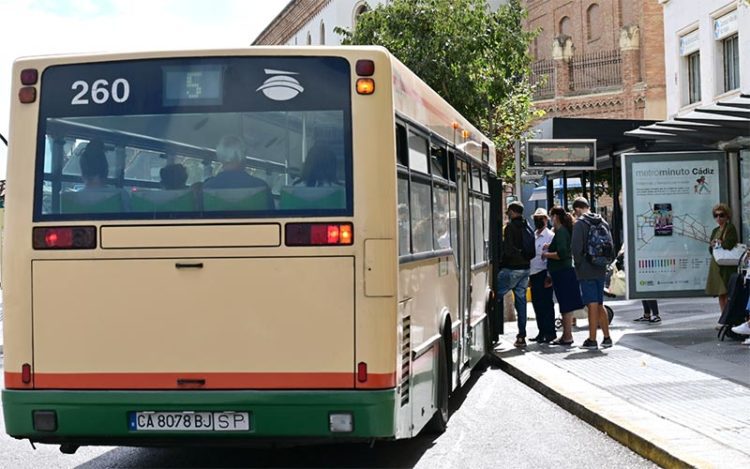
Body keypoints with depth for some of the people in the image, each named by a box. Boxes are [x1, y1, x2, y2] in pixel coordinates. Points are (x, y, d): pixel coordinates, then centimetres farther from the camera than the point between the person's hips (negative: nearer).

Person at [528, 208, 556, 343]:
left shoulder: (550, 236, -6)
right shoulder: (533, 236, 16)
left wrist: (549, 277, -17)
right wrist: (529, 277, 15)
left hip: (543, 274, -7)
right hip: (534, 274, 7)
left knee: (546, 304, -4)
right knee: (537, 304, 10)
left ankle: (550, 332, 2)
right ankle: (542, 332, 18)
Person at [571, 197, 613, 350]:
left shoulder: (580, 223, -11)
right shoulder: (603, 222, 10)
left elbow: (576, 247, -16)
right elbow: (610, 246, 13)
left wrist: (578, 263, -1)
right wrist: (604, 262, 17)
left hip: (586, 271, -6)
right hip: (601, 270, 6)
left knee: (592, 305, -5)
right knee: (600, 305, 14)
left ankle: (592, 340, -1)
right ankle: (607, 338, 16)